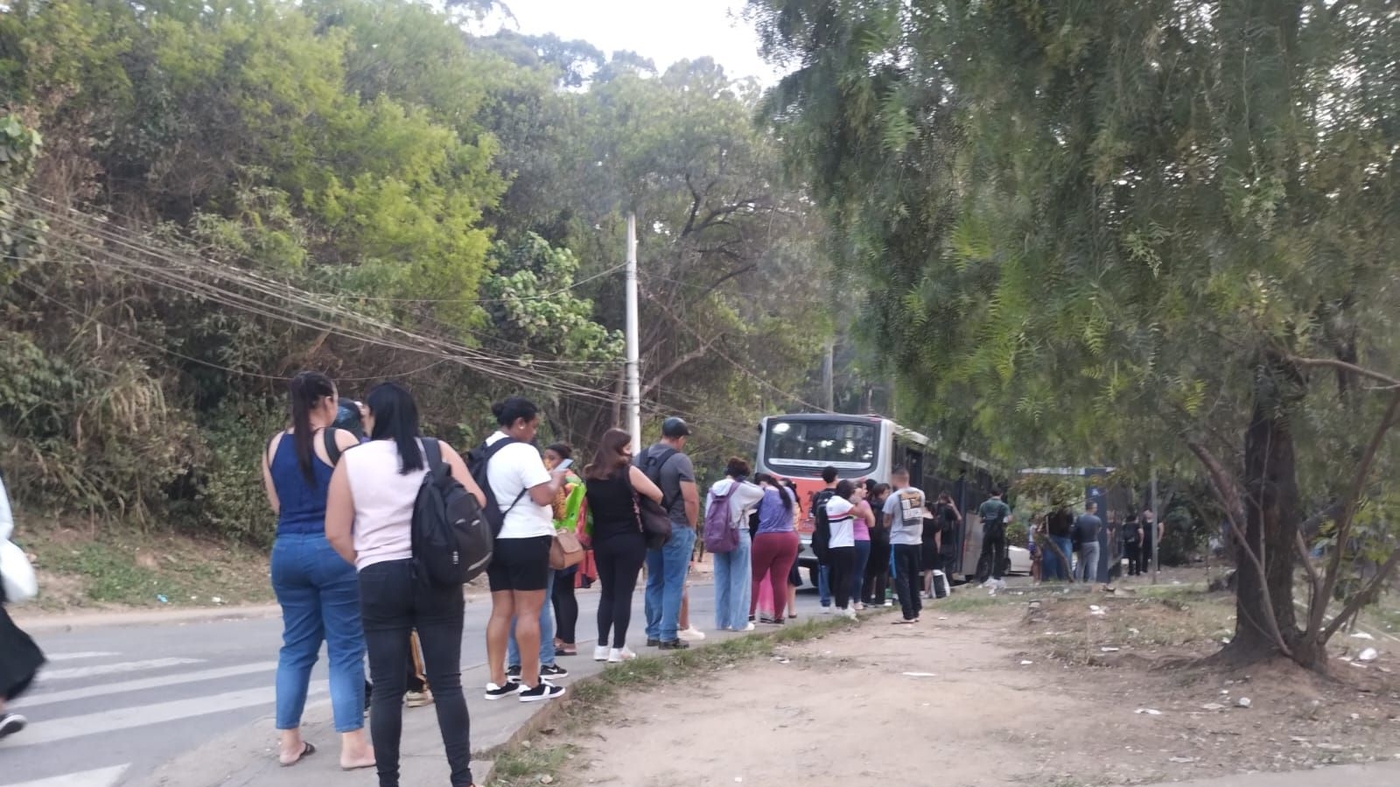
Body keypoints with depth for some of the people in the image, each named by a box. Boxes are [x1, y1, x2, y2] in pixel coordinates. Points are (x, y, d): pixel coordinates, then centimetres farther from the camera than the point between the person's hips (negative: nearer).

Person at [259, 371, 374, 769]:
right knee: (345, 648, -1)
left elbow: (277, 504, 14)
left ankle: (289, 740, 16)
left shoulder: (274, 446, 8)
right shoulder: (341, 440, -8)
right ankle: (352, 744, -1)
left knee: (296, 646, 13)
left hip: (287, 550, 5)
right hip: (334, 550, -5)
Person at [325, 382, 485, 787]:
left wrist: (366, 561, 12)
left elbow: (336, 533, -2)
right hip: (436, 577, 1)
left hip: (379, 580, -1)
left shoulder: (352, 460, 0)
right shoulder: (438, 451, 2)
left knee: (386, 689, 4)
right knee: (446, 682, 5)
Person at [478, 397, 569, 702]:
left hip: (495, 540, 8)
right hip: (526, 540, -8)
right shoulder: (524, 452, -16)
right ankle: (531, 684, 1)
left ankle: (497, 681, 13)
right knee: (529, 611, -3)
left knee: (501, 611, 11)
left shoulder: (485, 452, 11)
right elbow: (543, 497, -21)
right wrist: (557, 479, -1)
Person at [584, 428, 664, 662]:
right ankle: (618, 648, 0)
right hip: (629, 541, -5)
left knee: (607, 593, 14)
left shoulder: (589, 474, 4)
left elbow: (588, 508, 11)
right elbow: (658, 495, -6)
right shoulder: (628, 472, -10)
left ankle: (602, 646, 12)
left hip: (601, 541, 5)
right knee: (624, 593, 0)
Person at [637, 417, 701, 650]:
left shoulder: (640, 459, 7)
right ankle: (668, 636, -2)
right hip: (676, 528, -6)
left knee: (654, 582, 14)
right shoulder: (680, 460, -12)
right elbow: (691, 499, -17)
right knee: (673, 583, -1)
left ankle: (653, 633, 18)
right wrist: (691, 526, -3)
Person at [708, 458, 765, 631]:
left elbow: (707, 514, 3)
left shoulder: (714, 489, 6)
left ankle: (722, 621, 15)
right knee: (740, 580, 1)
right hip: (739, 536, -5)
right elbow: (760, 492, 6)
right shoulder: (741, 488, -9)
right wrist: (744, 481, 10)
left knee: (721, 580, 11)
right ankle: (739, 622, 2)